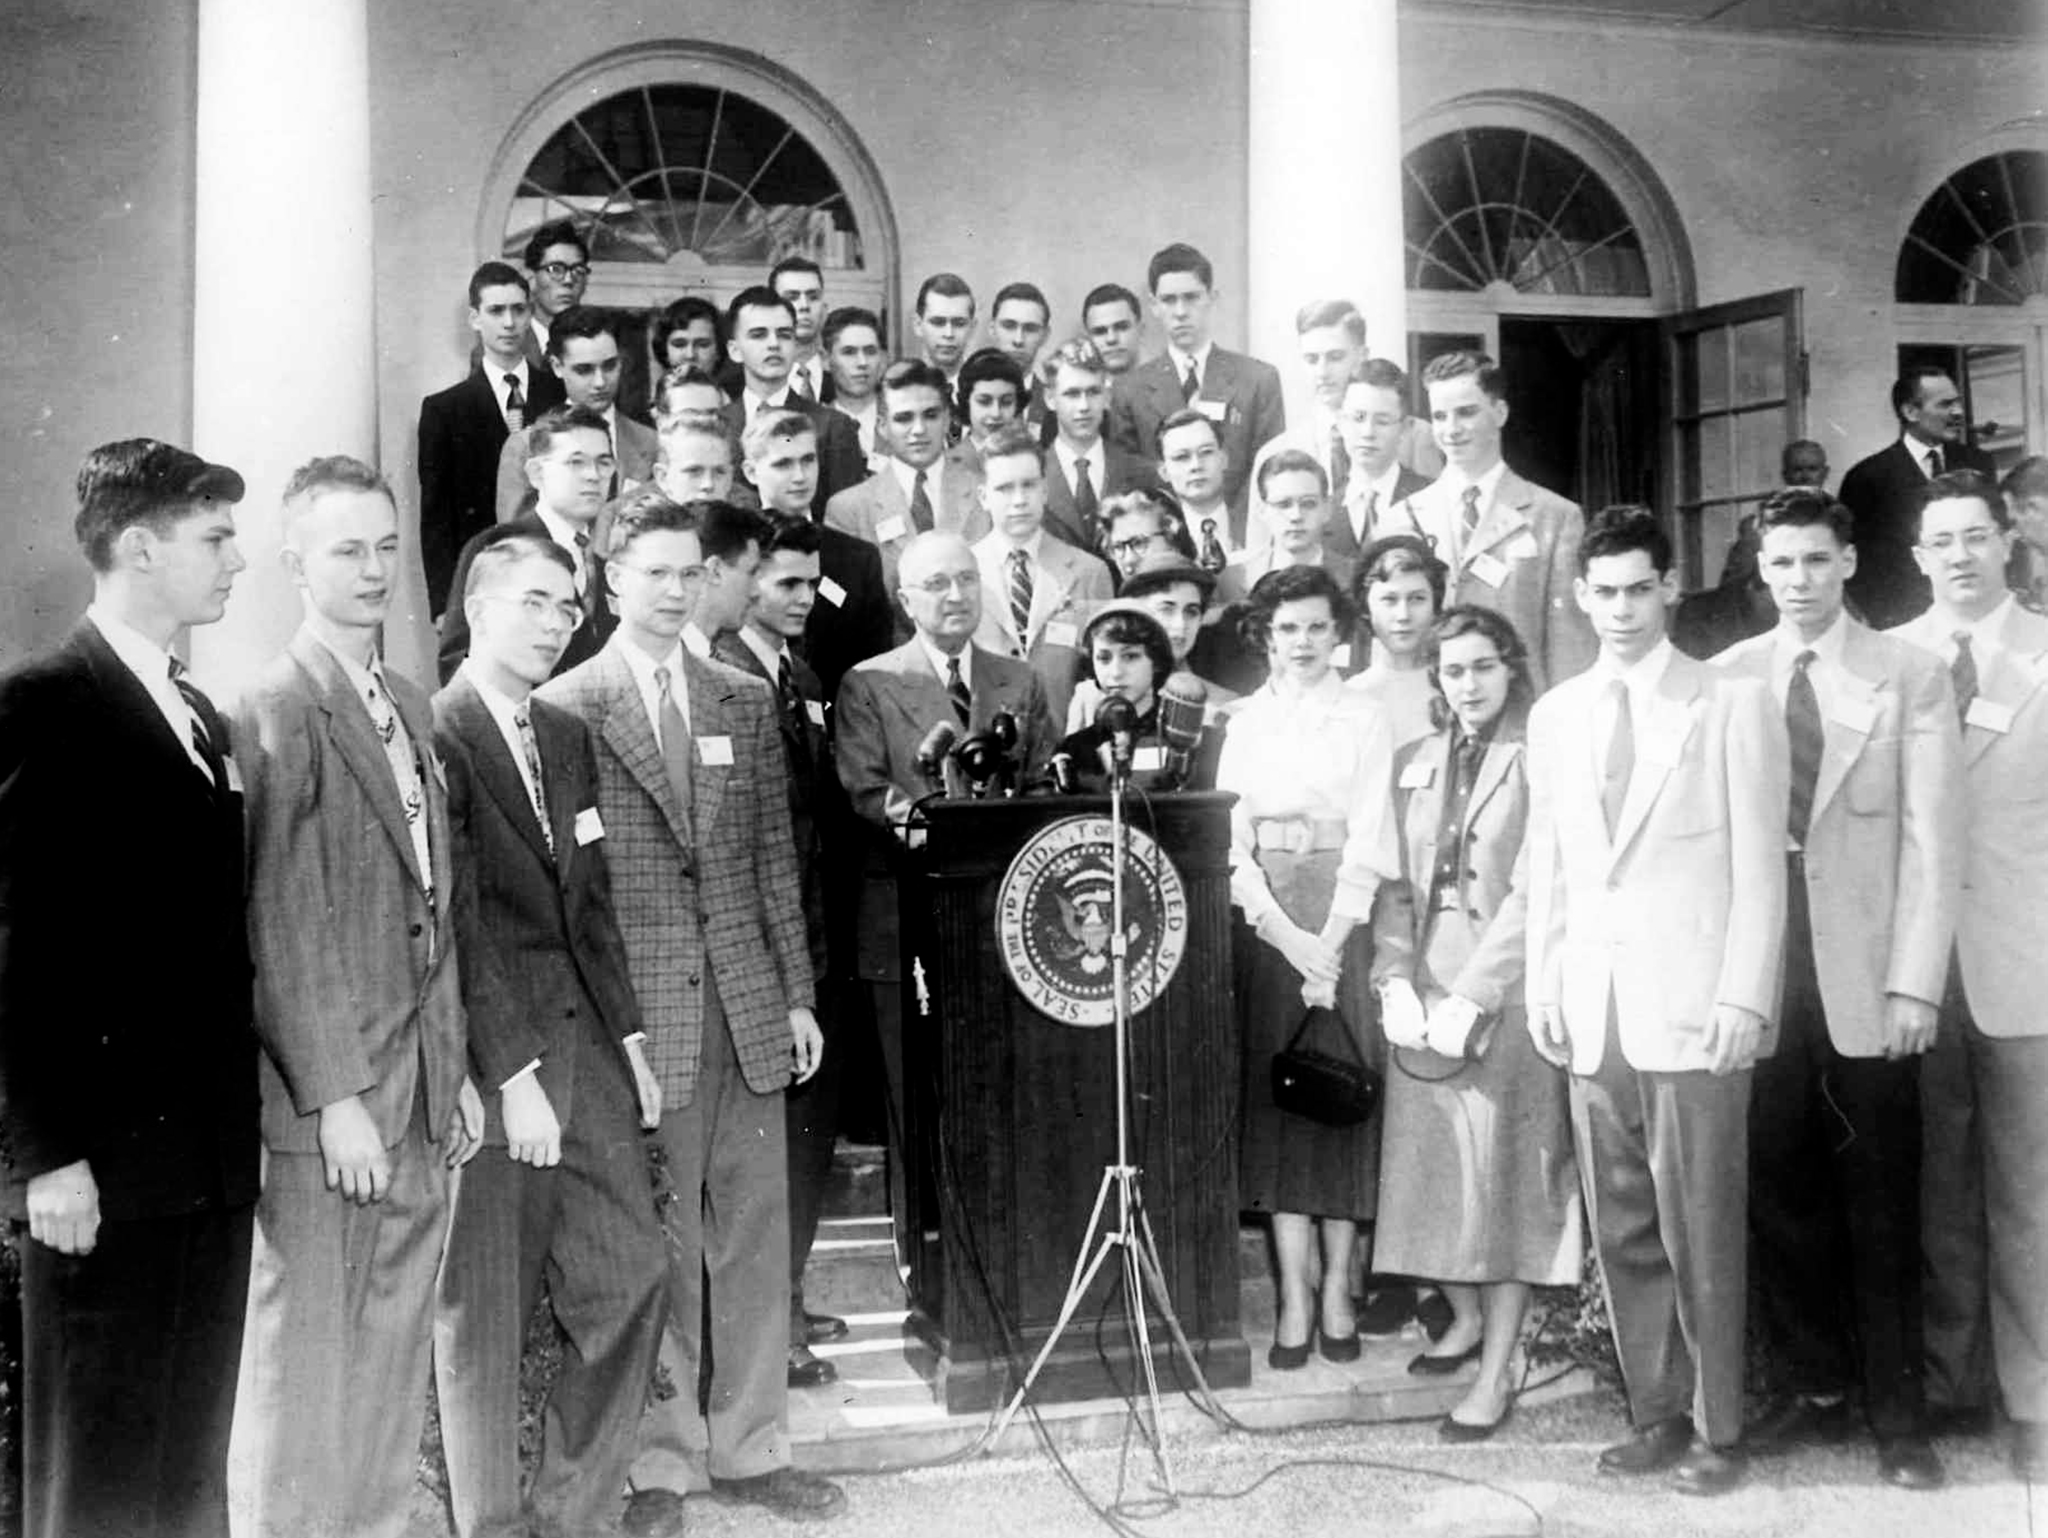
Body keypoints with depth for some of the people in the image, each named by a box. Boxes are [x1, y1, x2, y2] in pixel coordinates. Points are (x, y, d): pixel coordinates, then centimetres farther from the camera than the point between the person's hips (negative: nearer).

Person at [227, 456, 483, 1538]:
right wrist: (336, 1098, -16)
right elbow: (282, 928, -14)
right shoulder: (277, 713, -10)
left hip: (424, 1105, 7)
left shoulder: (411, 710, 14)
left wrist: (456, 1072, 14)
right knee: (305, 1376, 2)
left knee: (394, 1367, 13)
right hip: (330, 1111, -7)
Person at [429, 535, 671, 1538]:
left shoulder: (567, 737, 14)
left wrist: (629, 1035, 11)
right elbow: (459, 922, -15)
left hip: (584, 1044, 8)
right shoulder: (435, 735, -11)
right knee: (483, 1311, 3)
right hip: (487, 1060, -7)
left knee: (633, 1277, 8)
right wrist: (514, 1073, -17)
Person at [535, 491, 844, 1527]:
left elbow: (773, 856, 13)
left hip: (747, 1003, 5)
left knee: (752, 1234, 10)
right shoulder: (565, 709, -3)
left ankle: (748, 1448, 22)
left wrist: (797, 994, 10)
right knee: (652, 1246, 3)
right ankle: (658, 1460, 16)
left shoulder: (745, 702, 12)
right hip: (636, 1010, -4)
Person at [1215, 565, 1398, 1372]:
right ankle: (1293, 1295, 1)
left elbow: (1369, 844, -4)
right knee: (1275, 1096, -1)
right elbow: (1231, 836, 3)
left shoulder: (1364, 722, 3)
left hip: (1343, 921, -2)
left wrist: (1330, 944, -14)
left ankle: (1336, 1286, 8)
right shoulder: (1245, 721, 9)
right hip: (1265, 923, 2)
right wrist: (1284, 933, -9)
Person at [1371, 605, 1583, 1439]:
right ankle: (1465, 1315, 31)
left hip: (1505, 990, -5)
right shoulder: (1414, 762, 12)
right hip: (1423, 987, 5)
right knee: (1432, 1162, 9)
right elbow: (1395, 884, 9)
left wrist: (1471, 997, -16)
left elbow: (1533, 892, -12)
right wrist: (1396, 981, -5)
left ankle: (1496, 1372, 5)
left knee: (1503, 1173, -2)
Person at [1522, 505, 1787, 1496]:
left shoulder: (1733, 705, 0)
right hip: (1591, 1012, 4)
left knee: (1701, 1234, -1)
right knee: (1622, 1234, 8)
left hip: (1693, 1006, -4)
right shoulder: (1556, 714, 13)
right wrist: (1542, 987, 8)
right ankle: (1656, 1416, 19)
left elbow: (1760, 866, -4)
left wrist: (1744, 1001, -10)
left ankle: (1716, 1429, 11)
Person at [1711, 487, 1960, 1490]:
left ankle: (1897, 1410, 16)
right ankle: (1807, 1387, 22)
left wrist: (1915, 984, -9)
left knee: (1880, 1200, 4)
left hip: (1865, 974, -2)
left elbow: (1933, 841, -3)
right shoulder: (1724, 679, 6)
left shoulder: (1910, 677, 1)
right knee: (1777, 1189, 8)